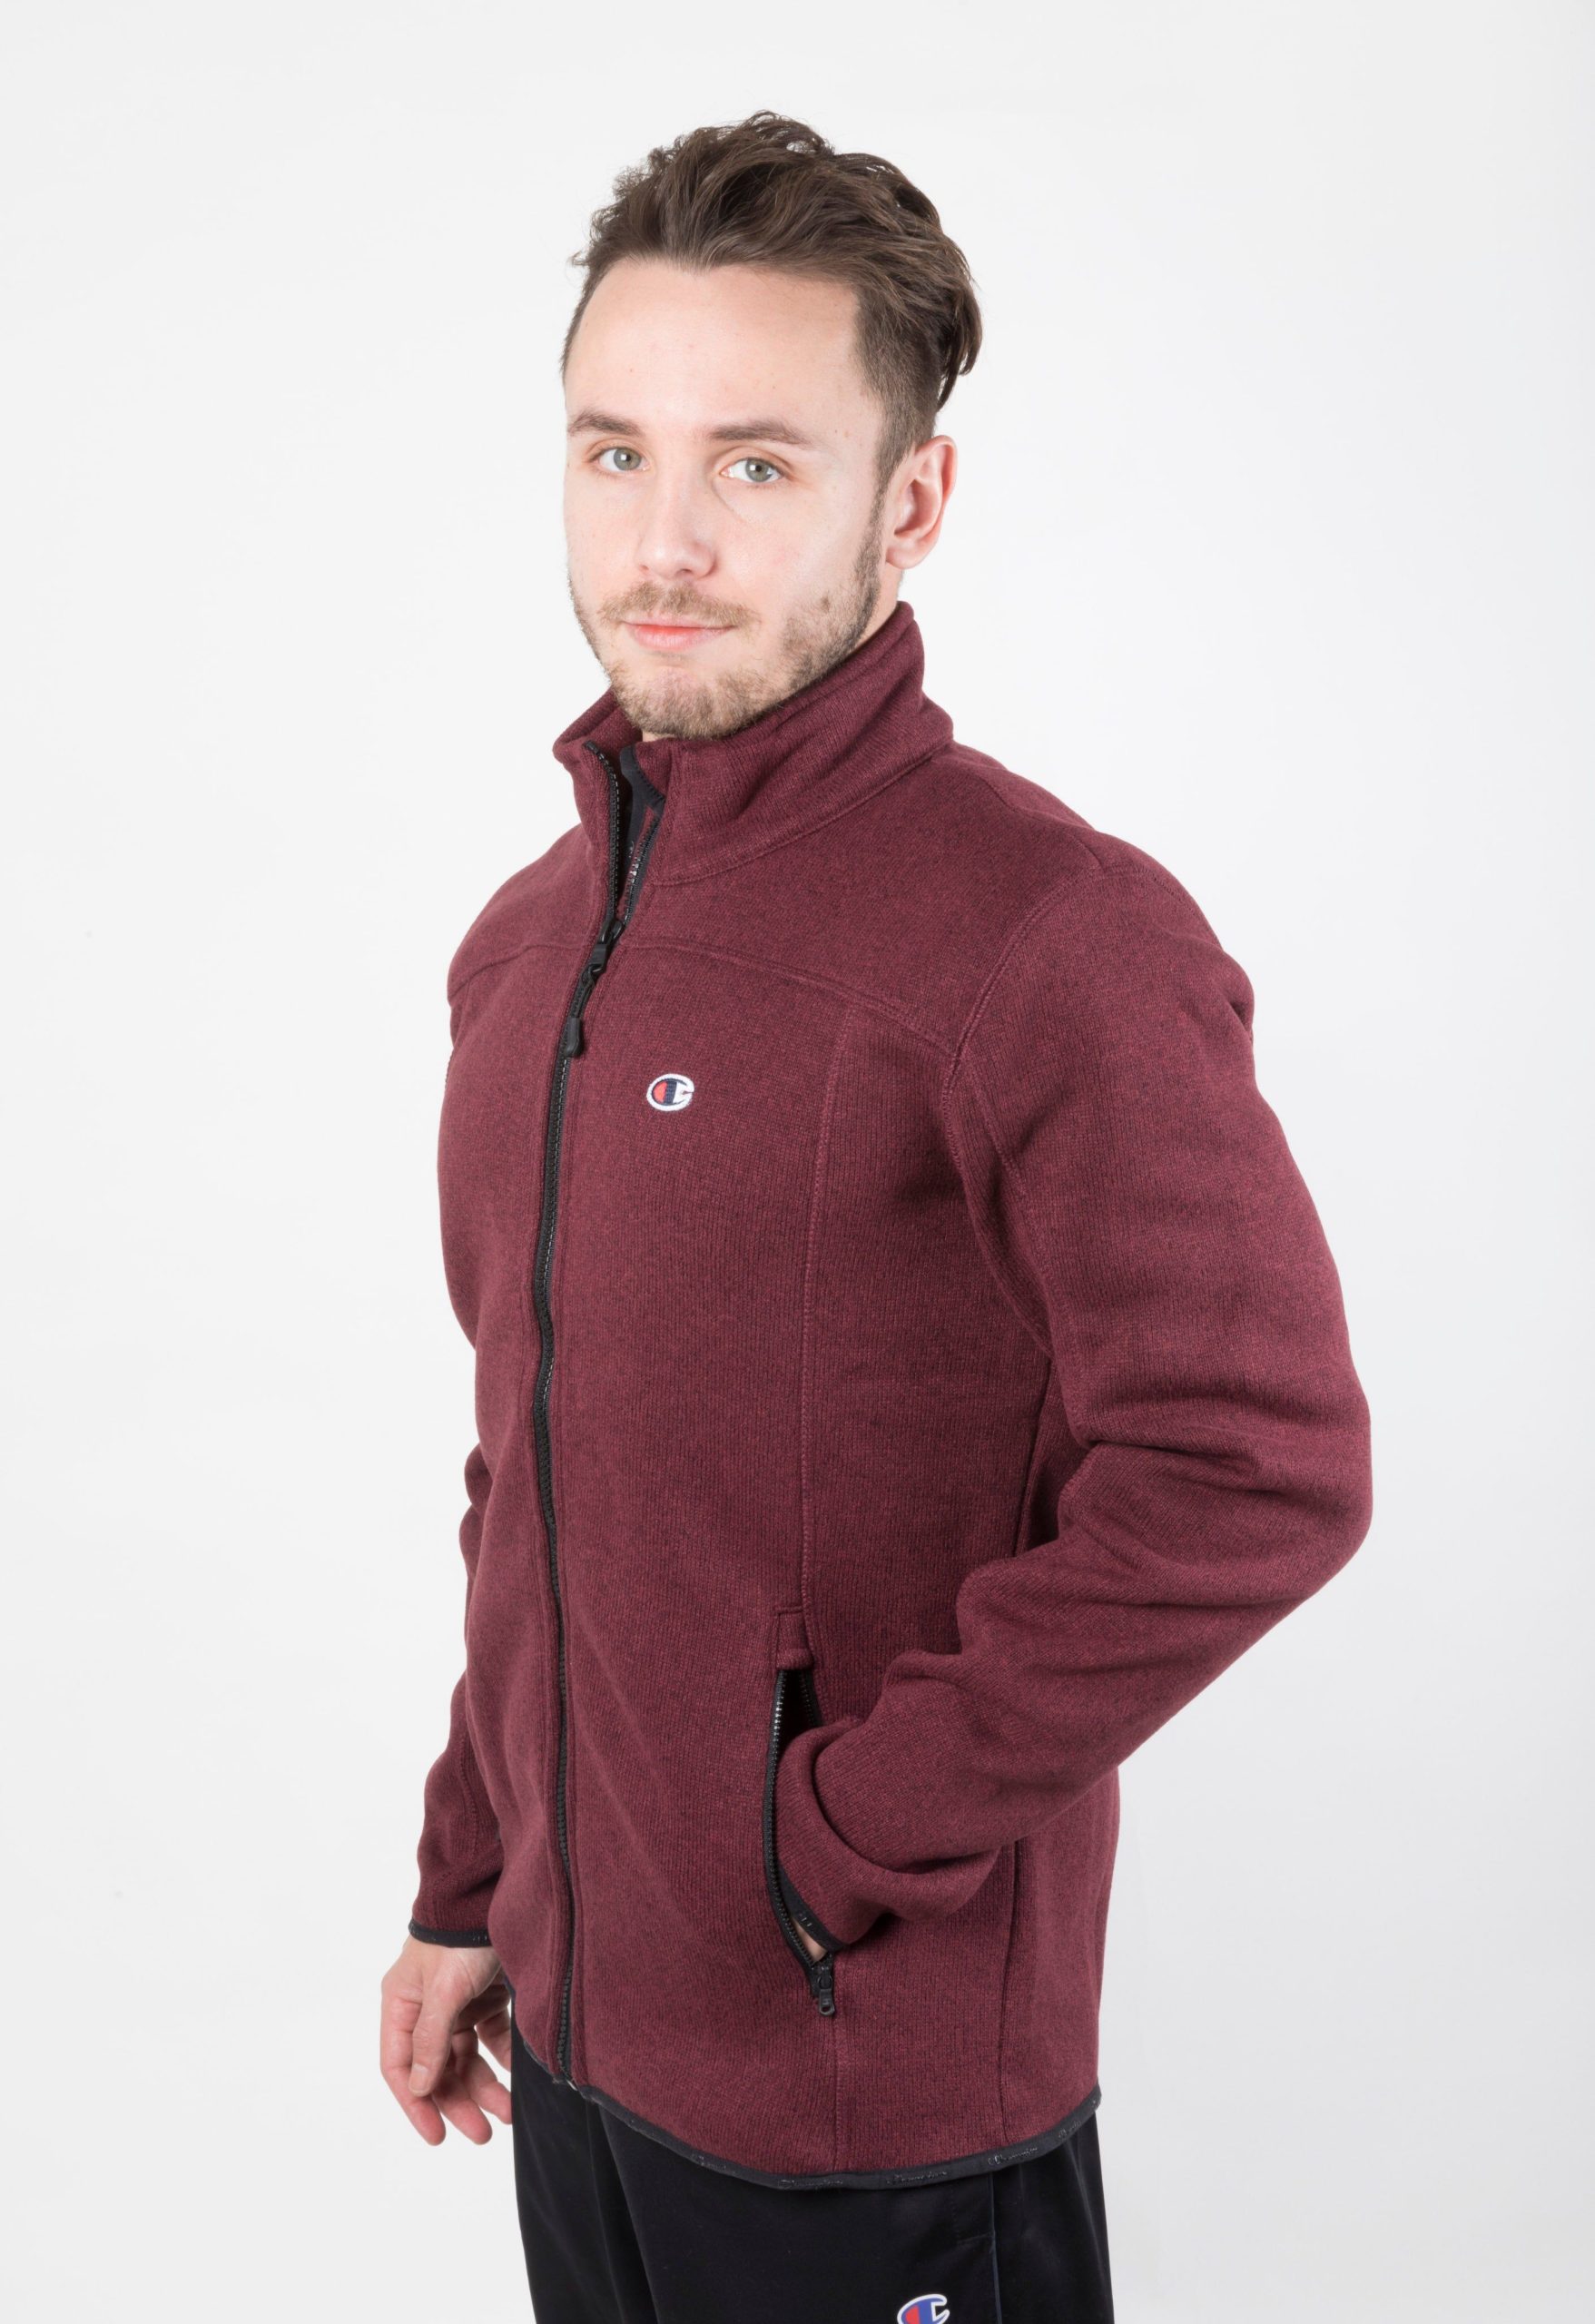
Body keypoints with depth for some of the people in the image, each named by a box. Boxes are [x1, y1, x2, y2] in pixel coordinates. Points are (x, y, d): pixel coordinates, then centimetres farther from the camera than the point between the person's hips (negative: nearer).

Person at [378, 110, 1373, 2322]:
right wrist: (469, 1884, 16)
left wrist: (844, 1839, -18)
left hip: (876, 2104, -6)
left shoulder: (1051, 934, -18)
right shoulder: (529, 938, 7)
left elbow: (1256, 1474, -23)